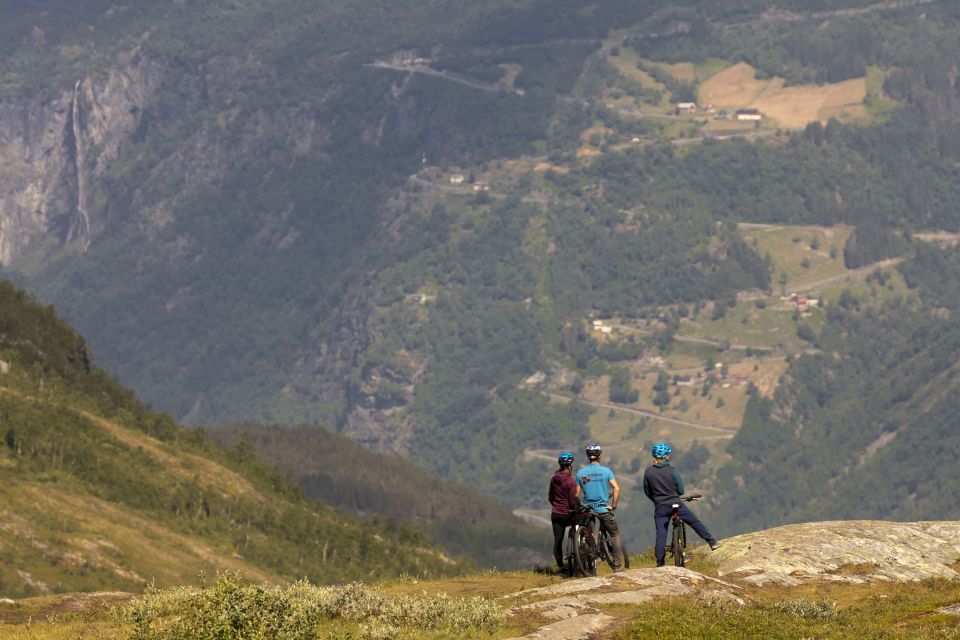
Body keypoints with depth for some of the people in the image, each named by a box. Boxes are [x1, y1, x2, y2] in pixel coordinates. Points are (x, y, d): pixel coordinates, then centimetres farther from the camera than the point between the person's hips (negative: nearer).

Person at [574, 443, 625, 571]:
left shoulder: (580, 473, 0)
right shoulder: (606, 471, -5)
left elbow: (577, 494, 1)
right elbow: (616, 489, -13)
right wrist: (613, 506, -3)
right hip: (604, 509, -2)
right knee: (615, 534, 12)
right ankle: (618, 565, 7)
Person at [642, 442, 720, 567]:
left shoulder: (648, 472, -4)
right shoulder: (673, 471, -9)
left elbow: (647, 491, 6)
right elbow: (681, 490, -2)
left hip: (660, 508, 2)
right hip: (676, 504, -2)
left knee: (661, 534, 4)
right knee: (695, 523, 14)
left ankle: (660, 563, 2)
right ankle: (712, 542, 19)